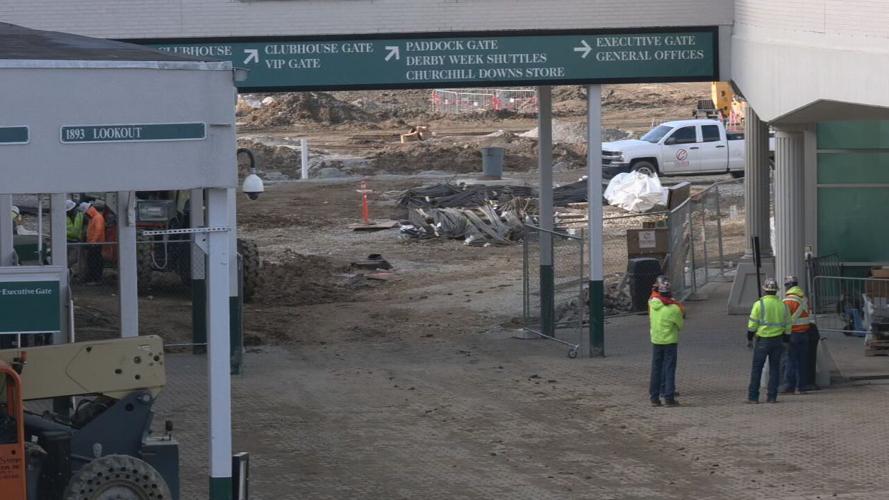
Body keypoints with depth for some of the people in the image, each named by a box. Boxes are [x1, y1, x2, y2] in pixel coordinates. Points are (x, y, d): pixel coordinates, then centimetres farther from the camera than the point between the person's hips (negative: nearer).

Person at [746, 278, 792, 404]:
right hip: (778, 340, 3)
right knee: (774, 368, 9)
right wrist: (785, 340, 16)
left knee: (757, 368, 3)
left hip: (762, 340, -3)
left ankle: (753, 396, 3)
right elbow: (788, 325, 8)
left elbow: (752, 323, -8)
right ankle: (772, 396, 6)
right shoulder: (782, 305, 4)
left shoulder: (759, 304, -9)